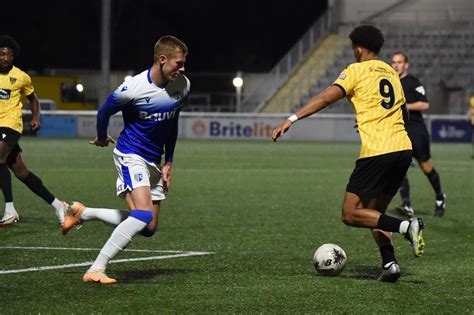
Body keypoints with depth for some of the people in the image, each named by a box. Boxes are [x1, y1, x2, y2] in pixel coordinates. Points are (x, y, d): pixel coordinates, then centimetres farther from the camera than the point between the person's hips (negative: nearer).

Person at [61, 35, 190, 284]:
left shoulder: (182, 86, -3)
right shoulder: (134, 88, -22)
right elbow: (104, 112, -4)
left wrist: (168, 162, 13)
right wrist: (101, 138, 14)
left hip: (154, 161, 7)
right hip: (131, 155, -7)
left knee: (148, 228, 7)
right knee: (144, 214, -27)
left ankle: (83, 213, 24)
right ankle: (96, 270, -22)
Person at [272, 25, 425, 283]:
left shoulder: (357, 70, 1)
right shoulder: (392, 74, 22)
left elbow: (326, 98, -11)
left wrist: (292, 119, -14)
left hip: (376, 151, -7)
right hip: (403, 148, 7)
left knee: (350, 215, -3)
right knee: (374, 213, 17)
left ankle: (405, 226, -19)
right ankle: (389, 263, -1)